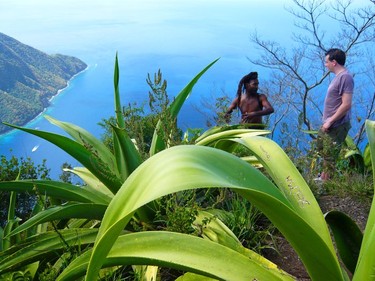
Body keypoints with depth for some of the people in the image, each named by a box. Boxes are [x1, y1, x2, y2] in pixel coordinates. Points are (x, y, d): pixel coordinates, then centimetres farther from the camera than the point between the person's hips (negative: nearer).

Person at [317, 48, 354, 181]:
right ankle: (324, 176, 38)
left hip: (336, 126, -10)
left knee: (330, 157, -2)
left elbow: (346, 105, -24)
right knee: (323, 151, 23)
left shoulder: (345, 77, -19)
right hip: (328, 124, 10)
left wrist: (330, 121, -20)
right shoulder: (338, 76, 11)